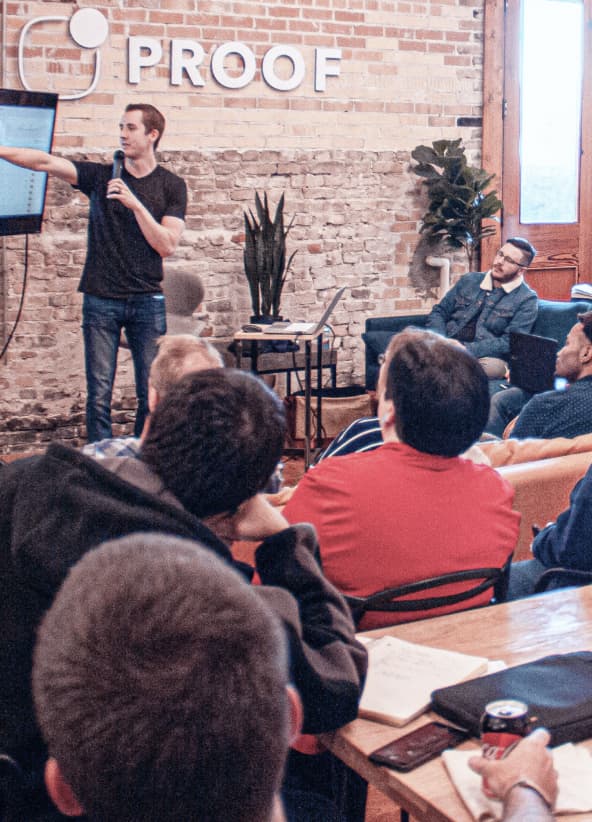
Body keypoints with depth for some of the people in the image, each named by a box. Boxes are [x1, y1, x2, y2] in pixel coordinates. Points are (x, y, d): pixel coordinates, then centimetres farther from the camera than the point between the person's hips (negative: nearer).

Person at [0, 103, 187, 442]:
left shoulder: (171, 185, 4)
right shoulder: (101, 176, 7)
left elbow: (167, 245, -5)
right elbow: (45, 162, -3)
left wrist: (135, 204, -14)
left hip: (147, 300, 0)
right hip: (101, 300, 1)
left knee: (152, 394, 1)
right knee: (99, 394, -1)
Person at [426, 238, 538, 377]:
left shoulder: (527, 300, 5)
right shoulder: (469, 280, 17)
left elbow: (509, 343, -5)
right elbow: (439, 312, 18)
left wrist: (466, 350, -16)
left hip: (485, 357, -2)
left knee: (494, 366, -38)